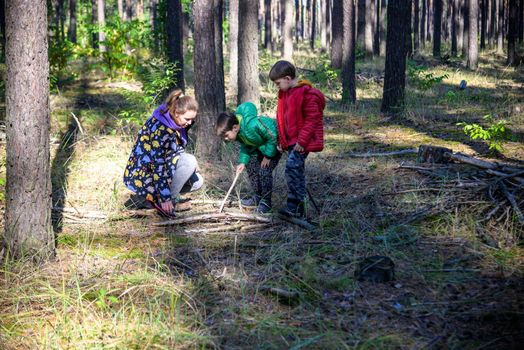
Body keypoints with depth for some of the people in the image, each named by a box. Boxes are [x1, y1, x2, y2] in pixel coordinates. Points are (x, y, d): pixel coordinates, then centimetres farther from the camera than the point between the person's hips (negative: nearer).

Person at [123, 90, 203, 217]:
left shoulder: (175, 123, -1)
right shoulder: (160, 129, -28)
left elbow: (177, 150, 13)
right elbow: (158, 166, -28)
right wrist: (165, 198, -25)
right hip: (142, 176, -9)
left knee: (197, 181, 2)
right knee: (189, 161, -25)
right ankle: (159, 200, -12)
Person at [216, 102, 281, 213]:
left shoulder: (252, 125, -42)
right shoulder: (237, 131, -14)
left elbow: (273, 137, -31)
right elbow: (245, 146, 1)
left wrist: (268, 156, -23)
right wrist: (243, 161, -12)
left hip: (274, 143, -9)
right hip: (259, 145, 9)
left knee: (264, 171, -17)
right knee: (251, 167, 7)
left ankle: (266, 201, -4)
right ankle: (258, 196, 21)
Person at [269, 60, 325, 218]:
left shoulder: (307, 94, -15)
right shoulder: (285, 94, 13)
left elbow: (312, 119, -19)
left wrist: (302, 141, -20)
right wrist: (281, 140, 17)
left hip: (302, 142, -9)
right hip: (291, 141, 9)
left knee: (292, 166, -21)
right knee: (296, 170, 11)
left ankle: (294, 205, -18)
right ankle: (299, 210, 17)